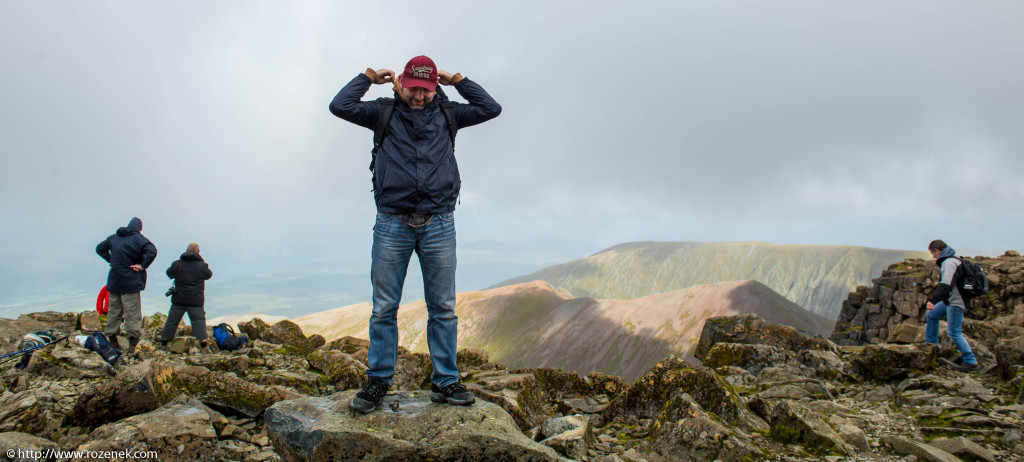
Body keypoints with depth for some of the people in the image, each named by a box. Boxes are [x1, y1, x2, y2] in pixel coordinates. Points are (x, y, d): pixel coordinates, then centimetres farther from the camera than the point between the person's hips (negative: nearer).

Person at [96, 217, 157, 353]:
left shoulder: (113, 237, 10)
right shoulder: (138, 238, -9)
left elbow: (99, 248, 22)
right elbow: (152, 251, -25)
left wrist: (111, 260, 15)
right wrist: (143, 265, -16)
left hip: (113, 282, 5)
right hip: (131, 283, -5)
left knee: (114, 311, 14)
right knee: (132, 313, -3)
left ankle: (111, 339, 19)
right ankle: (133, 342, -8)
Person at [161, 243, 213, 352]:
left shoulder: (177, 264, -4)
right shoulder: (202, 265, -5)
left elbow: (169, 273, 11)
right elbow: (209, 274, 10)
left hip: (179, 299, 1)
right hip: (196, 300, -1)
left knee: (172, 320, 12)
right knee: (199, 320, 2)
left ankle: (163, 343, 22)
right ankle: (203, 345, -8)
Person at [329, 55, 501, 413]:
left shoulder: (447, 114, 13)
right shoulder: (384, 112, 9)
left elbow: (491, 108, 8)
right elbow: (340, 106, -1)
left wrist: (457, 80, 10)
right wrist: (370, 76, 7)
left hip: (438, 225, 1)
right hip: (392, 224, -1)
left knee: (443, 308, 4)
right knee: (384, 308, 3)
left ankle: (445, 382, 13)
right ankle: (379, 381, 14)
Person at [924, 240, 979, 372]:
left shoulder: (949, 263, -19)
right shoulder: (953, 260, 14)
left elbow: (946, 285, -29)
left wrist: (933, 300, -33)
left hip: (956, 302, -11)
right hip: (950, 300, 11)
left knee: (954, 331, -8)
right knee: (931, 315, 22)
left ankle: (971, 362, -5)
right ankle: (931, 345, 30)